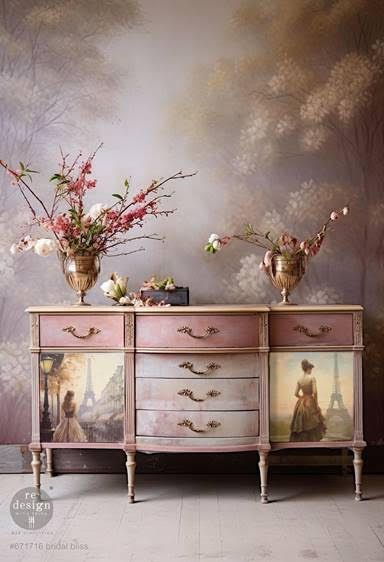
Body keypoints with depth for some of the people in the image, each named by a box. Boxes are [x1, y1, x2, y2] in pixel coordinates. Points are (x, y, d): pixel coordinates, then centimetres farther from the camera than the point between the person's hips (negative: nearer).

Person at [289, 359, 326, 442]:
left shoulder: (299, 379, 4)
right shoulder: (312, 378, -11)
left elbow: (296, 393, 4)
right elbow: (315, 392, -18)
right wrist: (316, 403, -8)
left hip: (301, 404, 5)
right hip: (310, 403, -5)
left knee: (300, 426, 10)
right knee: (311, 426, 4)